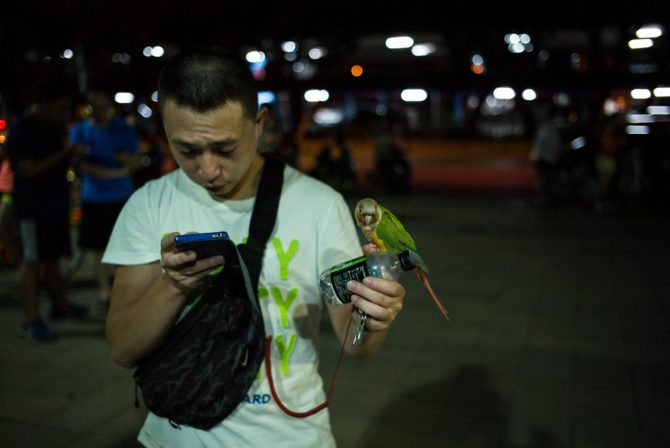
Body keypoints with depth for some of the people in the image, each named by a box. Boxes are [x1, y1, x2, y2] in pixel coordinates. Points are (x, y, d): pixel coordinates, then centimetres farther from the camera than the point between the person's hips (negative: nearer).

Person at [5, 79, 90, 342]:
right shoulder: (21, 130, -12)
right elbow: (29, 170, -19)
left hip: (56, 203, 8)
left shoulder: (53, 127, 12)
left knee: (52, 258, 16)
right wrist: (65, 153, -18)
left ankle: (60, 306, 27)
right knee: (32, 260, -5)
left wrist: (72, 154, 5)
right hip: (32, 206, -8)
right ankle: (31, 320, -1)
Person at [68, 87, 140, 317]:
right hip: (93, 199, 1)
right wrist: (114, 173, -16)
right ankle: (104, 293, 20)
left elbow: (136, 164, 4)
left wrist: (127, 158, -20)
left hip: (122, 198, -1)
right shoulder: (79, 130, 1)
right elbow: (82, 165, -8)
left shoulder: (124, 129, 2)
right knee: (100, 247, 6)